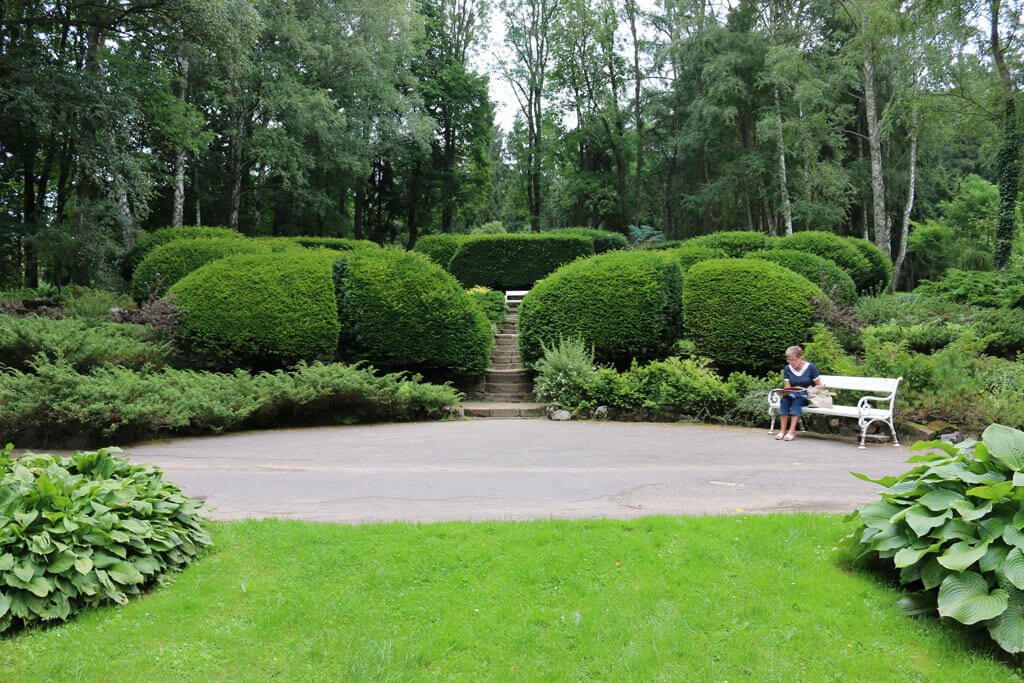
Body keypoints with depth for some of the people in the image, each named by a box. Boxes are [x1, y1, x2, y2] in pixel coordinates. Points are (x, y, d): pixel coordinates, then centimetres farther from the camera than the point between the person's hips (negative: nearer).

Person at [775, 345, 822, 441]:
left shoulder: (810, 367, -6)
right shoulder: (787, 368, 5)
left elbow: (819, 385, -2)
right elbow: (787, 388, 3)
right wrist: (785, 392, -20)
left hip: (807, 397, -3)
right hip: (793, 395, 3)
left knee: (797, 400, -35)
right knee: (784, 399, -30)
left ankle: (792, 431, -41)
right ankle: (783, 430, -33)